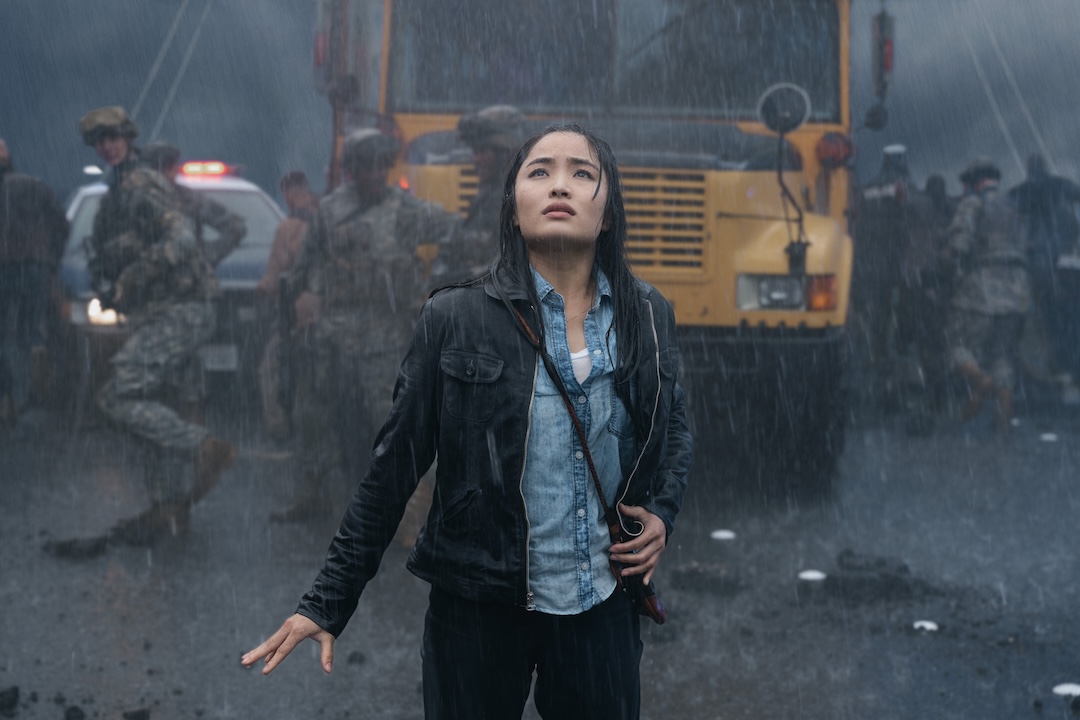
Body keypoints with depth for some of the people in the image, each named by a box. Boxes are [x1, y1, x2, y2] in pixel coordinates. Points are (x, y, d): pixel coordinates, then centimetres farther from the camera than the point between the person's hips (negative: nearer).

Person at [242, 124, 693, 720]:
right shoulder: (455, 319, -7)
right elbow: (393, 467, -3)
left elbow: (675, 430, 19)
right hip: (477, 607, -3)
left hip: (601, 605, 3)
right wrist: (326, 603, -4)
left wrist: (662, 513, 0)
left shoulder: (646, 317, 2)